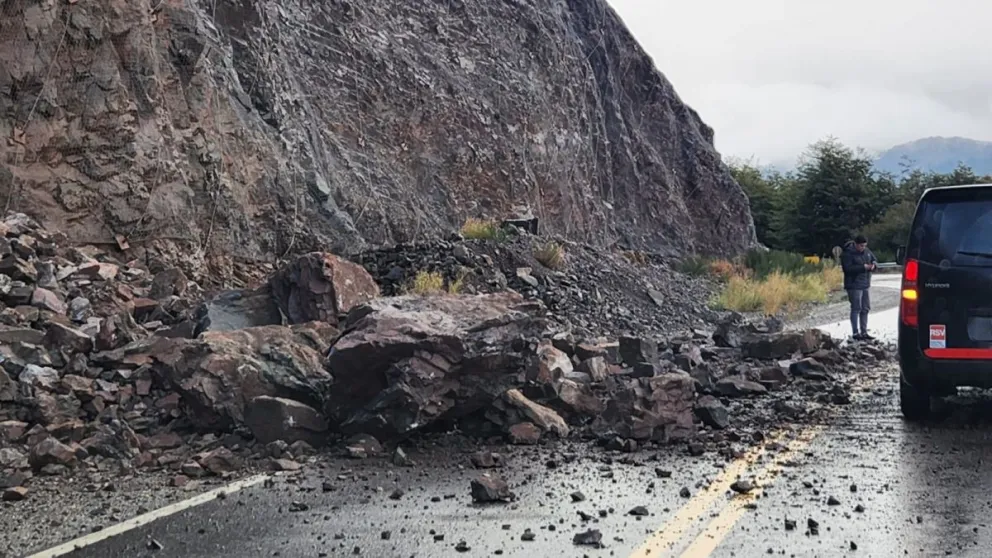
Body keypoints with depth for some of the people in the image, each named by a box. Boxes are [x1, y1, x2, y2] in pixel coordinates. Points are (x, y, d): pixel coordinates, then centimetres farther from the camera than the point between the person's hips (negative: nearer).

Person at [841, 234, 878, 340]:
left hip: (865, 284, 8)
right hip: (854, 285, -8)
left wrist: (874, 265, -6)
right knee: (856, 309, -7)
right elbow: (848, 268, -22)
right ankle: (856, 333, -2)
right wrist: (863, 267, -25)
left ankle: (864, 332, 19)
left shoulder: (866, 251, 9)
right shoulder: (848, 254, -13)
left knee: (865, 309, 11)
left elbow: (875, 260, 18)